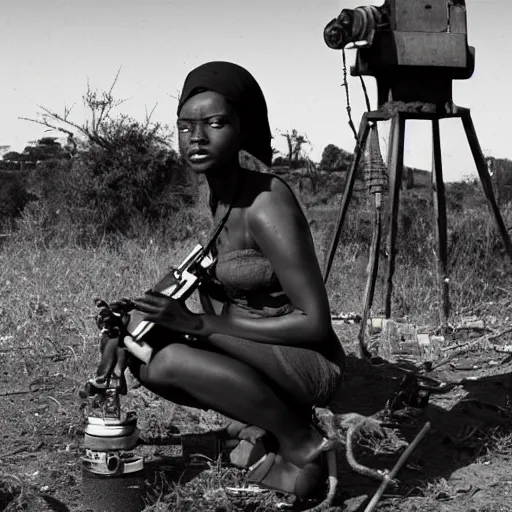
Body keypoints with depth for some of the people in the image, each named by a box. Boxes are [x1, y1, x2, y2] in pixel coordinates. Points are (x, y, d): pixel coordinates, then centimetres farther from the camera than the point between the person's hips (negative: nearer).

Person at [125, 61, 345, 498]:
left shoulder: (266, 205, -21)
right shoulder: (220, 198, 5)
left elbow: (315, 323, -22)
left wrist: (201, 324, -22)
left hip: (311, 363, -9)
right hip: (263, 358, 9)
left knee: (174, 360, -27)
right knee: (146, 358, 1)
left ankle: (302, 445, -11)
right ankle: (275, 418, 8)